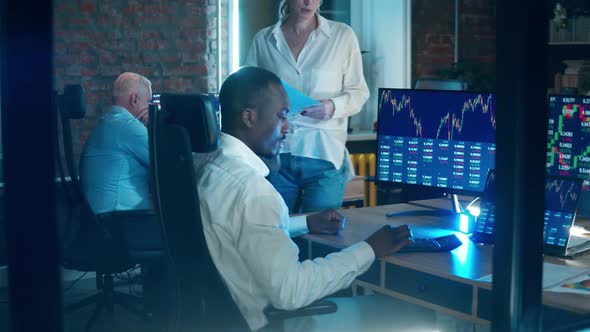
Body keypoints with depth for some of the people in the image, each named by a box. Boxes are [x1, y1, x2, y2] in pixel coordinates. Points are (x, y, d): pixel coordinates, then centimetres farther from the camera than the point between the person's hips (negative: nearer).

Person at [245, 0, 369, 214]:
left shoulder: (342, 35, 4)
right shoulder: (262, 40, 9)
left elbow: (358, 92, 6)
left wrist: (334, 106, -13)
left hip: (324, 156, -1)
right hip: (276, 154, 1)